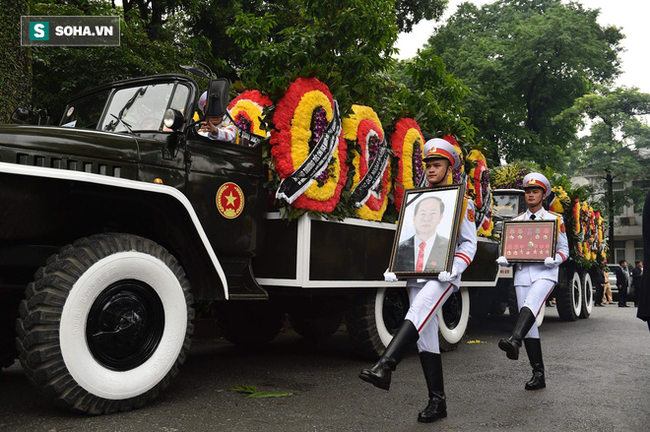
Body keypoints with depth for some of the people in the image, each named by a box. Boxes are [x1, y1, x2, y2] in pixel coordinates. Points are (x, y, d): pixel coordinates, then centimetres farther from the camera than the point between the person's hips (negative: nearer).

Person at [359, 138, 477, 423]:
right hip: (416, 275, 5)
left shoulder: (462, 202, 6)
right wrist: (394, 268, 4)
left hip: (443, 275, -5)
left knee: (418, 313, -31)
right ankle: (437, 402, 10)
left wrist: (454, 268, -17)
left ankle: (383, 368, -44)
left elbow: (469, 243, 2)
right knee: (425, 336, 3)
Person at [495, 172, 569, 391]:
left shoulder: (555, 220, 9)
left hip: (545, 273, -4)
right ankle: (538, 374, 8)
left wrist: (555, 259, -14)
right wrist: (503, 259, -5)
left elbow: (564, 249, 9)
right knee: (529, 323, 1)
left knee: (530, 305, -34)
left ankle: (514, 341, -57)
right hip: (522, 274, 4)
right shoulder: (516, 221, 17)